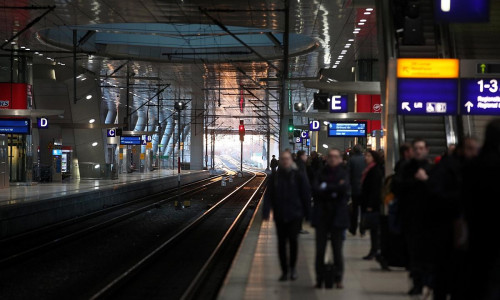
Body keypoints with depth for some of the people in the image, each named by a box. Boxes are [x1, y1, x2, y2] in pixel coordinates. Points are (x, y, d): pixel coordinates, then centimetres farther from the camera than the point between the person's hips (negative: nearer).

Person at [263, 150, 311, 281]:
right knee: (281, 242, 5)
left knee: (293, 240, -10)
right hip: (279, 215, 2)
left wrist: (307, 212, 0)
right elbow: (268, 195, 3)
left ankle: (292, 267, 9)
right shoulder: (274, 177, 6)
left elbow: (306, 194, 2)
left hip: (295, 215, -2)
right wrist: (266, 212, -8)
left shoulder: (298, 176, 0)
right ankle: (284, 270, 15)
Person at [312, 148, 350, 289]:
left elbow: (345, 187, -16)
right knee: (320, 249, 2)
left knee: (337, 249, 0)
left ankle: (338, 279, 9)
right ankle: (319, 278, 10)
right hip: (322, 215, 2)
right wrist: (334, 191, -12)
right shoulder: (322, 173, 8)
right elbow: (316, 189, -6)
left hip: (337, 216, -2)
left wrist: (326, 187, -9)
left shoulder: (343, 173, 3)